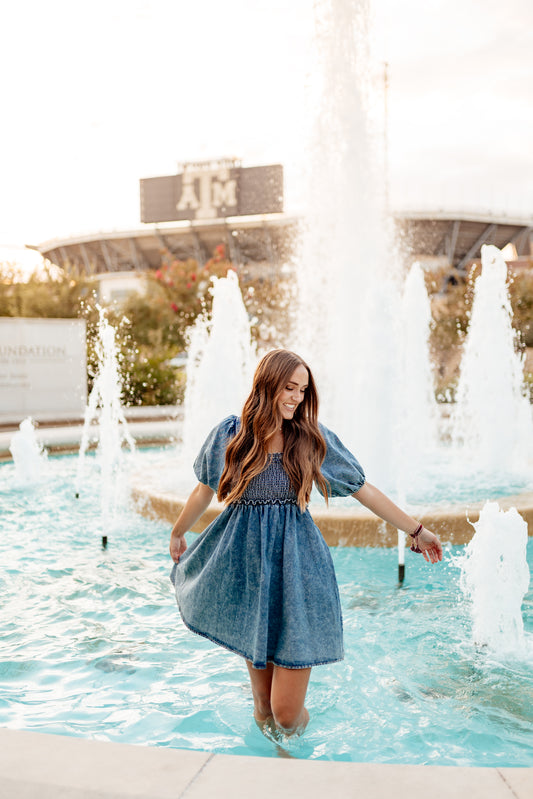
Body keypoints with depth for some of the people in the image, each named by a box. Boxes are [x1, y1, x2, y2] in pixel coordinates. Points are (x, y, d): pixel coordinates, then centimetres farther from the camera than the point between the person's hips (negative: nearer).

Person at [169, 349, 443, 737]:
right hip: (246, 565, 1)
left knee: (287, 712, -2)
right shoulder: (231, 434, 2)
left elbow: (364, 489, 6)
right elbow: (205, 490, 18)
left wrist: (416, 530, 9)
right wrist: (178, 533, 31)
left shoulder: (312, 437, 0)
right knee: (263, 709, 9)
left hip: (296, 566, -1)